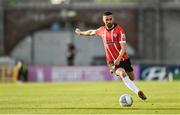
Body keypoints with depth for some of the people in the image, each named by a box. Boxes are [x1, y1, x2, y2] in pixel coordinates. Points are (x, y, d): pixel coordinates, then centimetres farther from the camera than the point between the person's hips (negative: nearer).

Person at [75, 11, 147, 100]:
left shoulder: (119, 30, -11)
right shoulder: (102, 30, 3)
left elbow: (123, 48, -17)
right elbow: (92, 32, 27)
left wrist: (118, 59, -33)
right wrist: (81, 32, 43)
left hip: (123, 59, 0)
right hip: (112, 61, 0)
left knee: (131, 78, 9)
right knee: (122, 74, -28)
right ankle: (137, 92, -36)